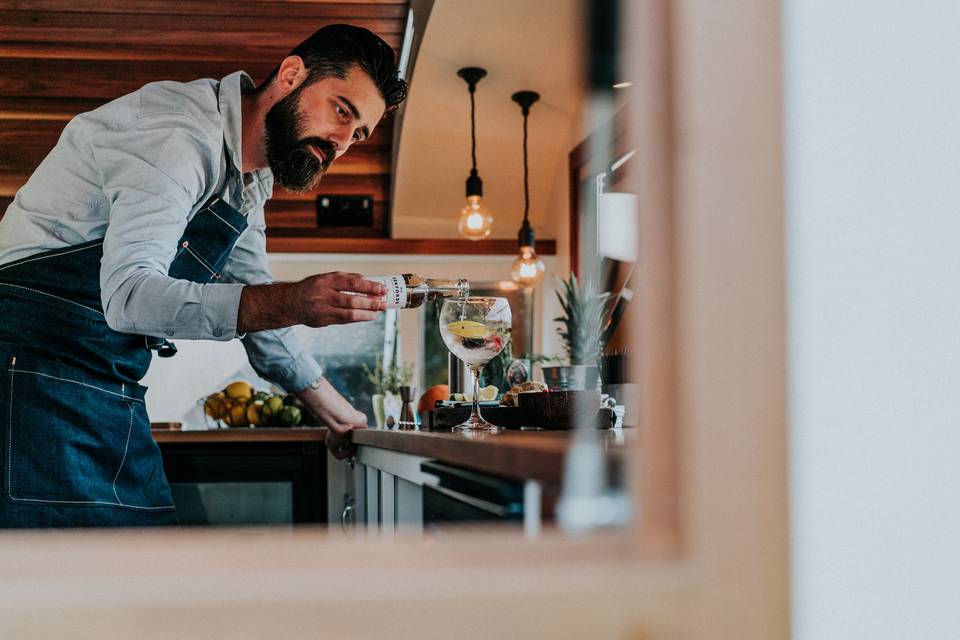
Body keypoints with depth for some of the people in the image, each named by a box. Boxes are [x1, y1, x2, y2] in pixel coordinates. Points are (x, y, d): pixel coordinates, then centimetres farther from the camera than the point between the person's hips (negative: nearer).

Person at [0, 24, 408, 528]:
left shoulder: (248, 183, 15)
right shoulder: (177, 133, -16)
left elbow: (255, 308, 24)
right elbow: (129, 295, -28)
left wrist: (341, 416, 24)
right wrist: (293, 303, -38)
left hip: (112, 390, 10)